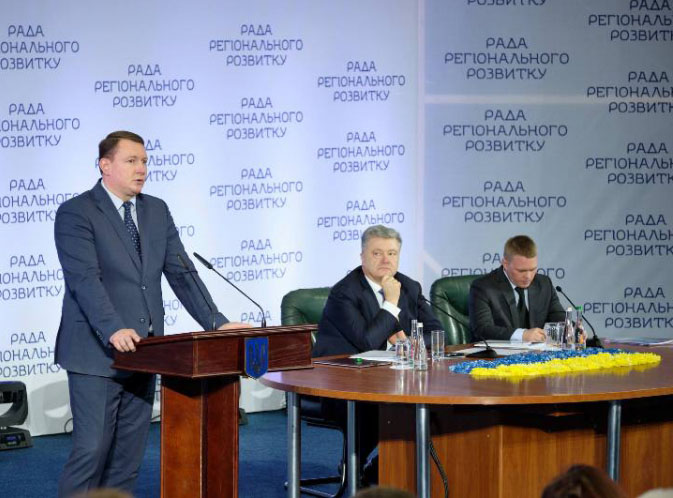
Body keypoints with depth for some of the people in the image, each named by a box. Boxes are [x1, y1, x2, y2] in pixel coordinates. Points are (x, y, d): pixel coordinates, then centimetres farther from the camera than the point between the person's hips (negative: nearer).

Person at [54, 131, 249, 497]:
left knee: (129, 454, 8)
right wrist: (113, 330, -33)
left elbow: (181, 272, 11)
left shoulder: (157, 211, 12)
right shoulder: (75, 213, -8)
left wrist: (217, 324, 0)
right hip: (96, 354, -6)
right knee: (91, 449, -7)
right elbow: (84, 278, -20)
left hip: (142, 352, 6)